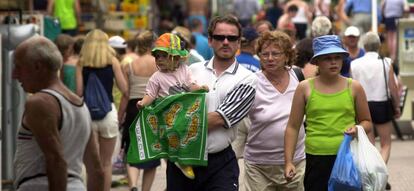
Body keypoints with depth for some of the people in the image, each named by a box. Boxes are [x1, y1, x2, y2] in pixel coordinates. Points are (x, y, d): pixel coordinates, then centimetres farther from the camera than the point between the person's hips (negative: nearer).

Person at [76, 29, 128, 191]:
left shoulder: (82, 62, 4)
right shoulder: (112, 60, 3)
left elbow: (79, 92, -3)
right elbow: (124, 89, 2)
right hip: (108, 111, 0)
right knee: (106, 162, 10)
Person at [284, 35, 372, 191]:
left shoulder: (354, 88, 6)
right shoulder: (305, 88, 4)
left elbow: (367, 122, 16)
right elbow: (293, 127, 5)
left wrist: (358, 129, -8)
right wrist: (288, 161, -2)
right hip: (317, 159, -1)